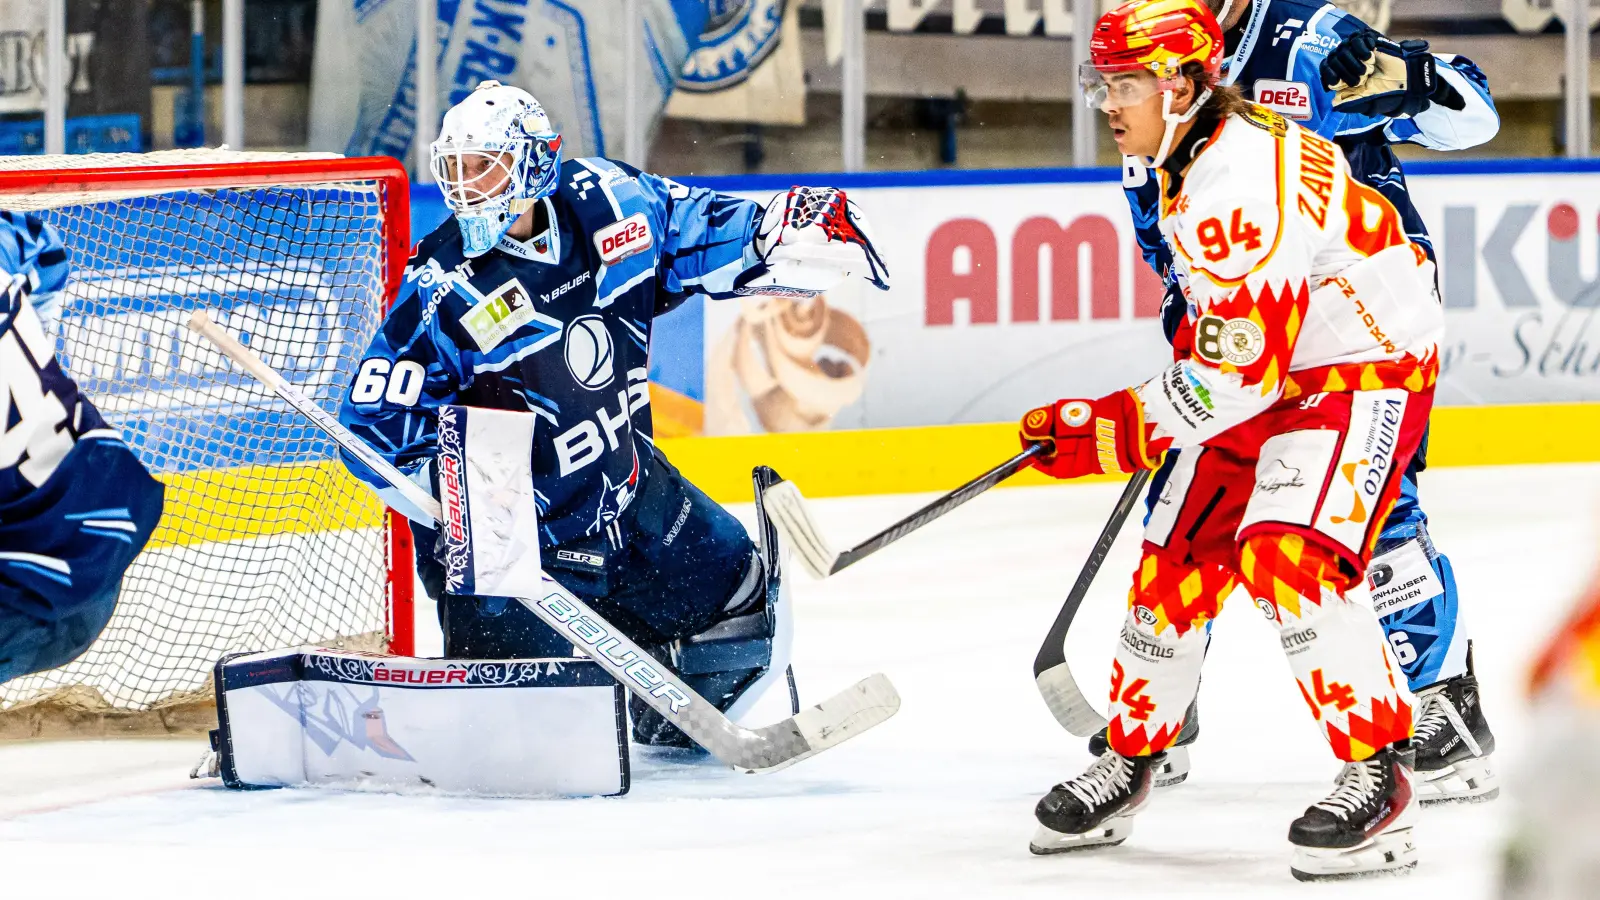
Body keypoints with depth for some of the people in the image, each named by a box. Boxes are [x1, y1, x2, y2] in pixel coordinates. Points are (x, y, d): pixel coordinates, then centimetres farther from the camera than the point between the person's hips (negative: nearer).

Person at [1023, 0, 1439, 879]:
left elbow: (1239, 371, -30)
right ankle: (1129, 758, 28)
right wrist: (1192, 344, 20)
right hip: (1270, 370, 10)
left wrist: (1110, 432, -24)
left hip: (1364, 370, -10)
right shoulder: (1191, 156, 2)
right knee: (1175, 564, 10)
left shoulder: (1240, 188, -29)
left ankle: (1377, 774, -23)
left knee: (1285, 556, -28)